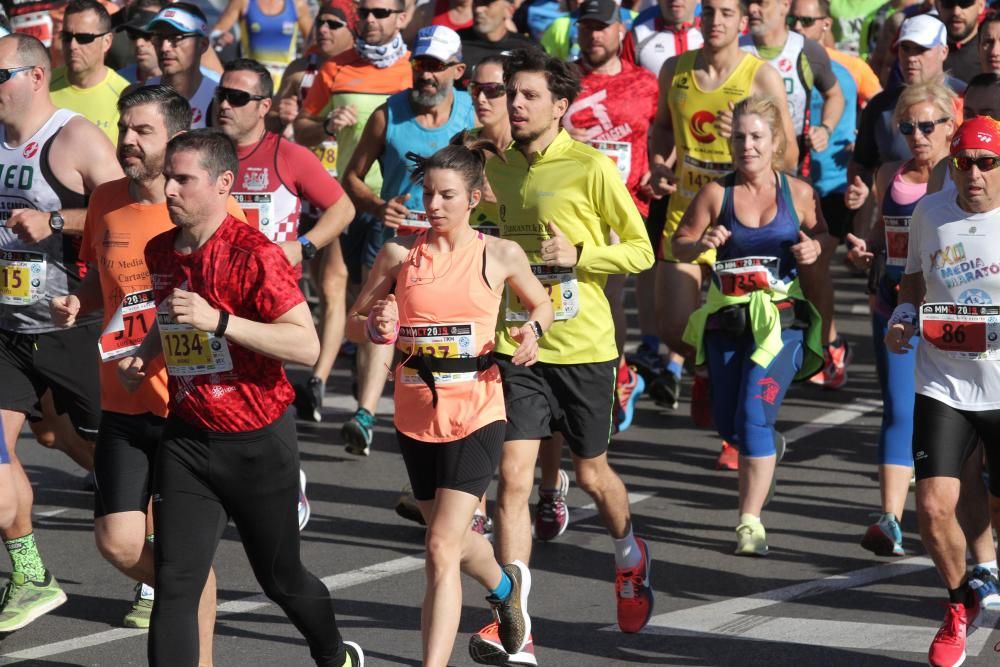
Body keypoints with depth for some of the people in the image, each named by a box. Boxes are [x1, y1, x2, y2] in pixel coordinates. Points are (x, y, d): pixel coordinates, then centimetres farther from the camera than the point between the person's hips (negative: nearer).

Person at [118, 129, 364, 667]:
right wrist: (143, 357, 5)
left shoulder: (254, 254, -16)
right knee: (174, 583, -8)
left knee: (280, 578, 13)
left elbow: (307, 345, -23)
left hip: (258, 440, -5)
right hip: (187, 436, 5)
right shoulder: (160, 252, 5)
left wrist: (218, 320, -30)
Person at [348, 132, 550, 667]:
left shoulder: (500, 255, -3)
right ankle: (506, 584, 55)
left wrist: (532, 330, -8)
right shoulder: (400, 255, 0)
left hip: (476, 416, -4)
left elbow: (542, 304, 14)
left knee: (442, 548, -15)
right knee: (451, 539, 22)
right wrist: (375, 326, -14)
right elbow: (354, 320, 8)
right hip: (416, 415, 4)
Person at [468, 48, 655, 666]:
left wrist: (578, 254, -18)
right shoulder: (501, 169, 7)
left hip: (584, 346, -3)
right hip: (519, 343, 3)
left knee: (592, 475, 14)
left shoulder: (592, 167, -10)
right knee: (513, 478, -9)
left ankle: (631, 557, 48)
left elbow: (641, 250, -6)